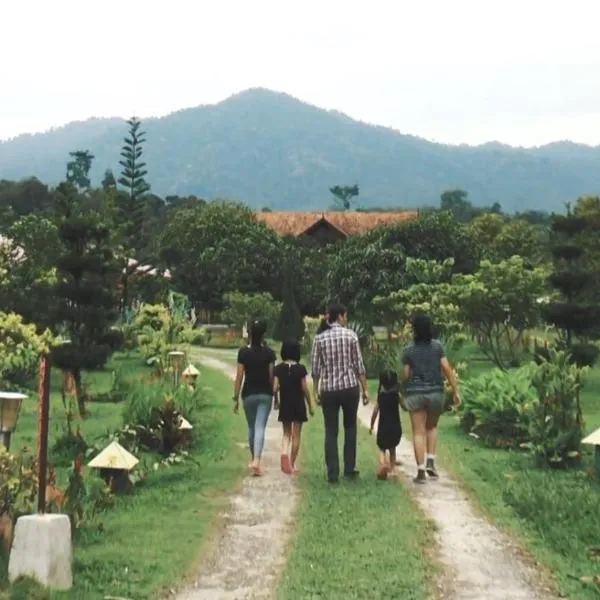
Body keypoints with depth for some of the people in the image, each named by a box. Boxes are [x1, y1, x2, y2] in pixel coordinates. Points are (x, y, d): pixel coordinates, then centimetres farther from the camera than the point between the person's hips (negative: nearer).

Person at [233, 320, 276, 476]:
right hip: (265, 394, -1)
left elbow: (239, 377, -5)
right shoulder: (269, 353, -5)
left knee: (251, 428, 16)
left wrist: (236, 398, 0)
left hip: (249, 394, 1)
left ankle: (255, 460, 27)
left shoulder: (243, 352, -5)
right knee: (260, 428, -5)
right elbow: (271, 376, -4)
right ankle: (257, 461, -21)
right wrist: (274, 393, 10)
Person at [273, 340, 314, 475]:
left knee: (286, 433, 15)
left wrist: (276, 401, 12)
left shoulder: (279, 368, -4)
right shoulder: (300, 368, -10)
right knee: (296, 435, 8)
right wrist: (310, 405, 2)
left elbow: (275, 388, -6)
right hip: (298, 405, -2)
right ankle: (292, 464, 12)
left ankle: (284, 453, -14)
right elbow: (305, 389, -8)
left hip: (285, 405, 2)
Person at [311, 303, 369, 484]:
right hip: (349, 387, -1)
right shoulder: (350, 335, -3)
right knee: (350, 428, 14)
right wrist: (365, 389, 3)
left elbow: (315, 368, 1)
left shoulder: (320, 338, 1)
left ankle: (332, 473, 3)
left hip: (328, 389, 1)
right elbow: (359, 365, -2)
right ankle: (349, 470, 15)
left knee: (331, 432, 5)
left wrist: (316, 390, 9)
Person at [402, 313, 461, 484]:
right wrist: (456, 391, 0)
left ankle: (421, 471, -2)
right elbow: (447, 370, -4)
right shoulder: (437, 346, -1)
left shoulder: (409, 350, -3)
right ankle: (430, 461, 10)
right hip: (436, 393, 2)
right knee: (432, 427, 22)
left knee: (419, 432, 2)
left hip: (415, 394, -1)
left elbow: (406, 375, -2)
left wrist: (404, 394, 16)